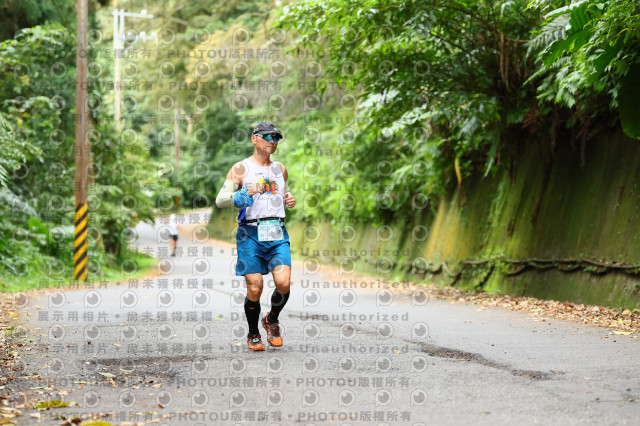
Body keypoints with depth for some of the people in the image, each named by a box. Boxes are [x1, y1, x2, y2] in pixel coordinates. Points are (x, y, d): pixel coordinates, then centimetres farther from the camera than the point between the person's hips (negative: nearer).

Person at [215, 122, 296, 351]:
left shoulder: (280, 169, 17)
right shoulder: (241, 169, 2)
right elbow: (220, 200, -4)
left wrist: (290, 200, 11)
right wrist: (245, 194, -20)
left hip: (277, 234, 4)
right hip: (250, 234, -3)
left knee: (283, 283, -12)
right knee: (254, 288, -5)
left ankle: (272, 320, 17)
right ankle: (253, 334, 17)